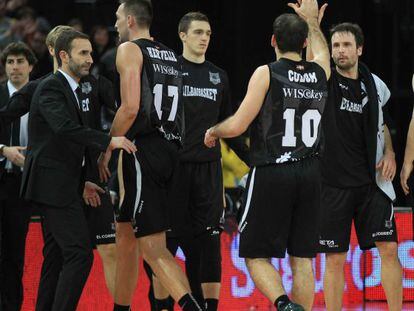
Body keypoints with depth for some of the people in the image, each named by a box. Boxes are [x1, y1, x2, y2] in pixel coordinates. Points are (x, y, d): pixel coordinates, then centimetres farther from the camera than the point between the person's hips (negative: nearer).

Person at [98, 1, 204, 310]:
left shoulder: (129, 50, -5)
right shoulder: (171, 56, 19)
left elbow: (130, 108, -15)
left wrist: (107, 149, -6)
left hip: (143, 152, -9)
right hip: (170, 149, 9)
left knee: (152, 244, -13)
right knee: (125, 232, 20)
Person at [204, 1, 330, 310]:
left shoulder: (267, 74, -8)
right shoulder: (320, 74, 7)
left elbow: (238, 126, -10)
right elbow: (322, 50, 33)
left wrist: (214, 131, 10)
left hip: (271, 174, -4)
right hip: (310, 173, 4)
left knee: (256, 255, 2)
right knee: (302, 257, 8)